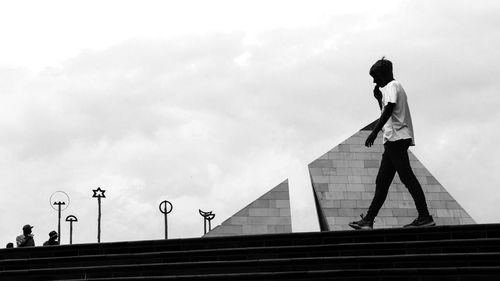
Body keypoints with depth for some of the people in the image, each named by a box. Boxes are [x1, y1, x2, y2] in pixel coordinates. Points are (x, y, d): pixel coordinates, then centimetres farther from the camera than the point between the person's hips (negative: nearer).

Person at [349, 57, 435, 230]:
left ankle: (425, 217, -12)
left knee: (407, 177, -11)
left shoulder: (392, 86, -5)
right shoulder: (395, 87, 25)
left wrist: (375, 132, -26)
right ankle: (368, 220, 7)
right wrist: (378, 97, 18)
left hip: (396, 138, -10)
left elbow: (389, 110, -20)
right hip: (394, 140, 10)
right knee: (382, 182, 7)